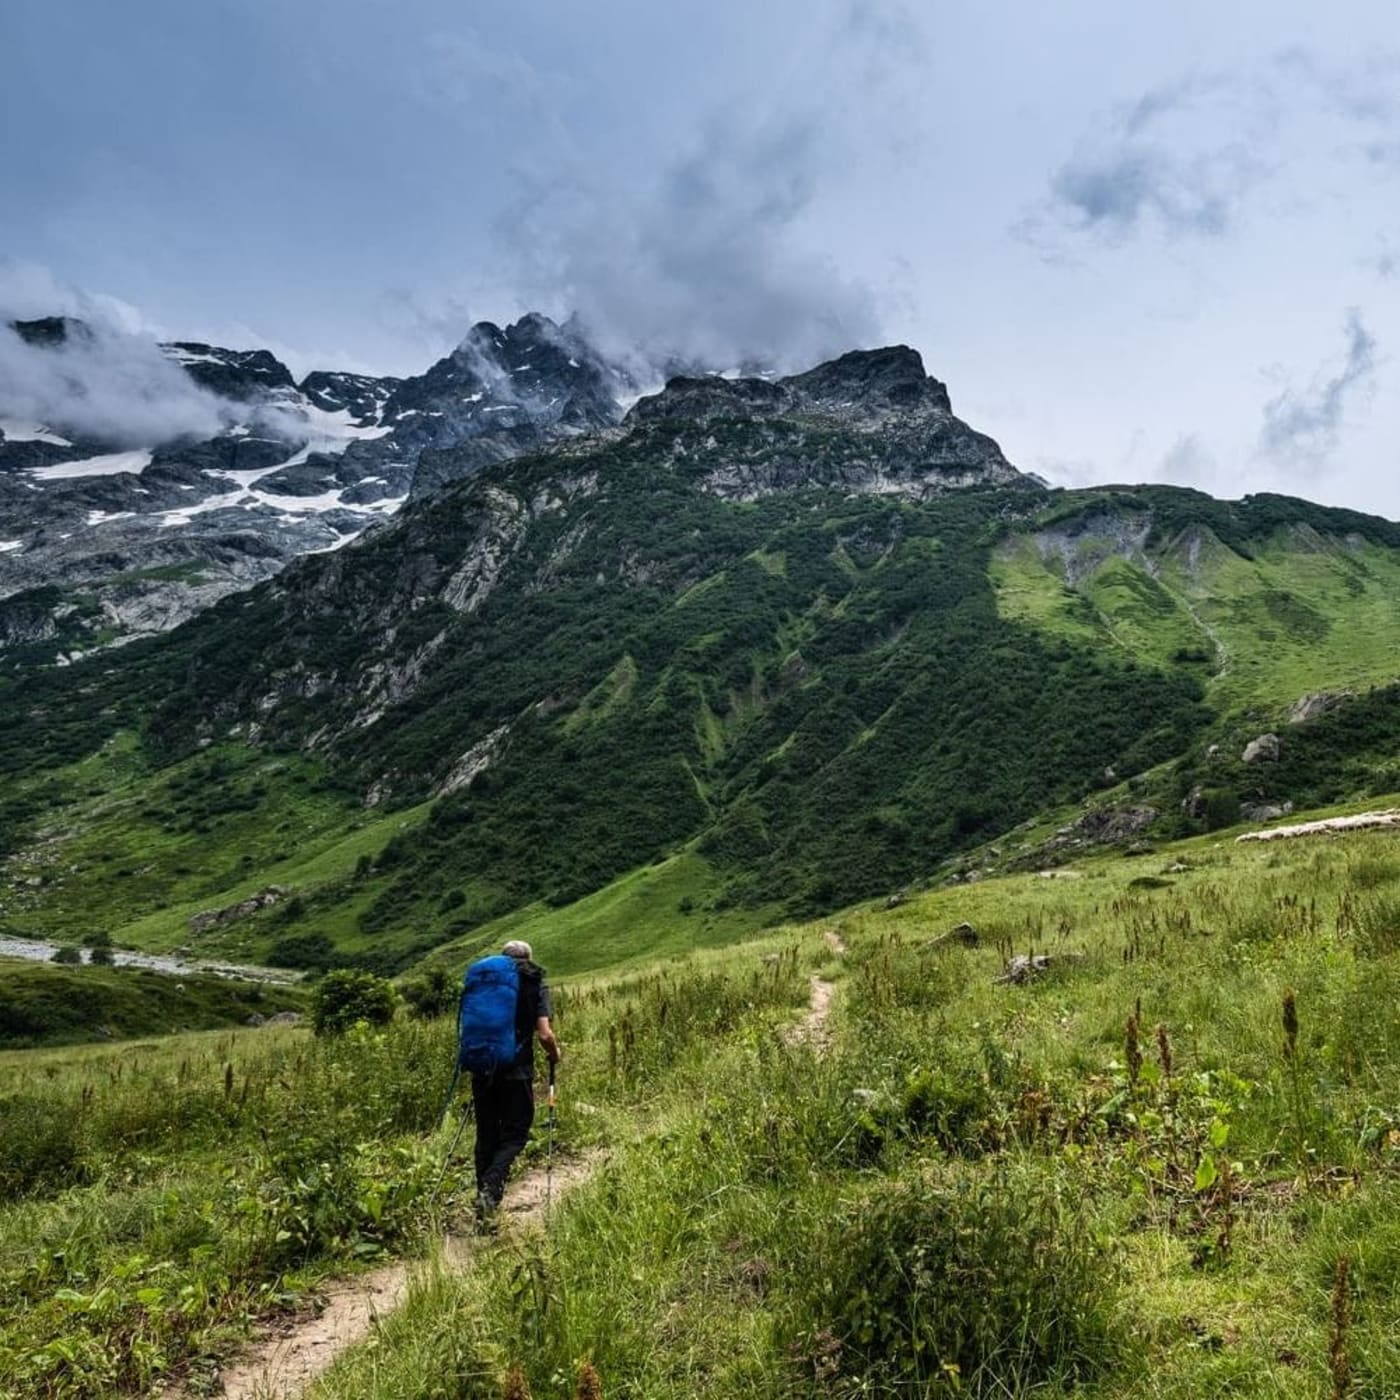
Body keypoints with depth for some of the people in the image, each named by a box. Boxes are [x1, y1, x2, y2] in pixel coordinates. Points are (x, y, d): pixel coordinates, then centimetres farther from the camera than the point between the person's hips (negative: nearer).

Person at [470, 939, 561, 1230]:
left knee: (486, 1136, 14)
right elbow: (544, 1034, -7)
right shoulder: (535, 985, 1)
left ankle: (485, 1201, 17)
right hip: (517, 1072, -3)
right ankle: (489, 1189, -16)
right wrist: (555, 1053, 13)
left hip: (482, 1069, 4)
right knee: (514, 1135, 5)